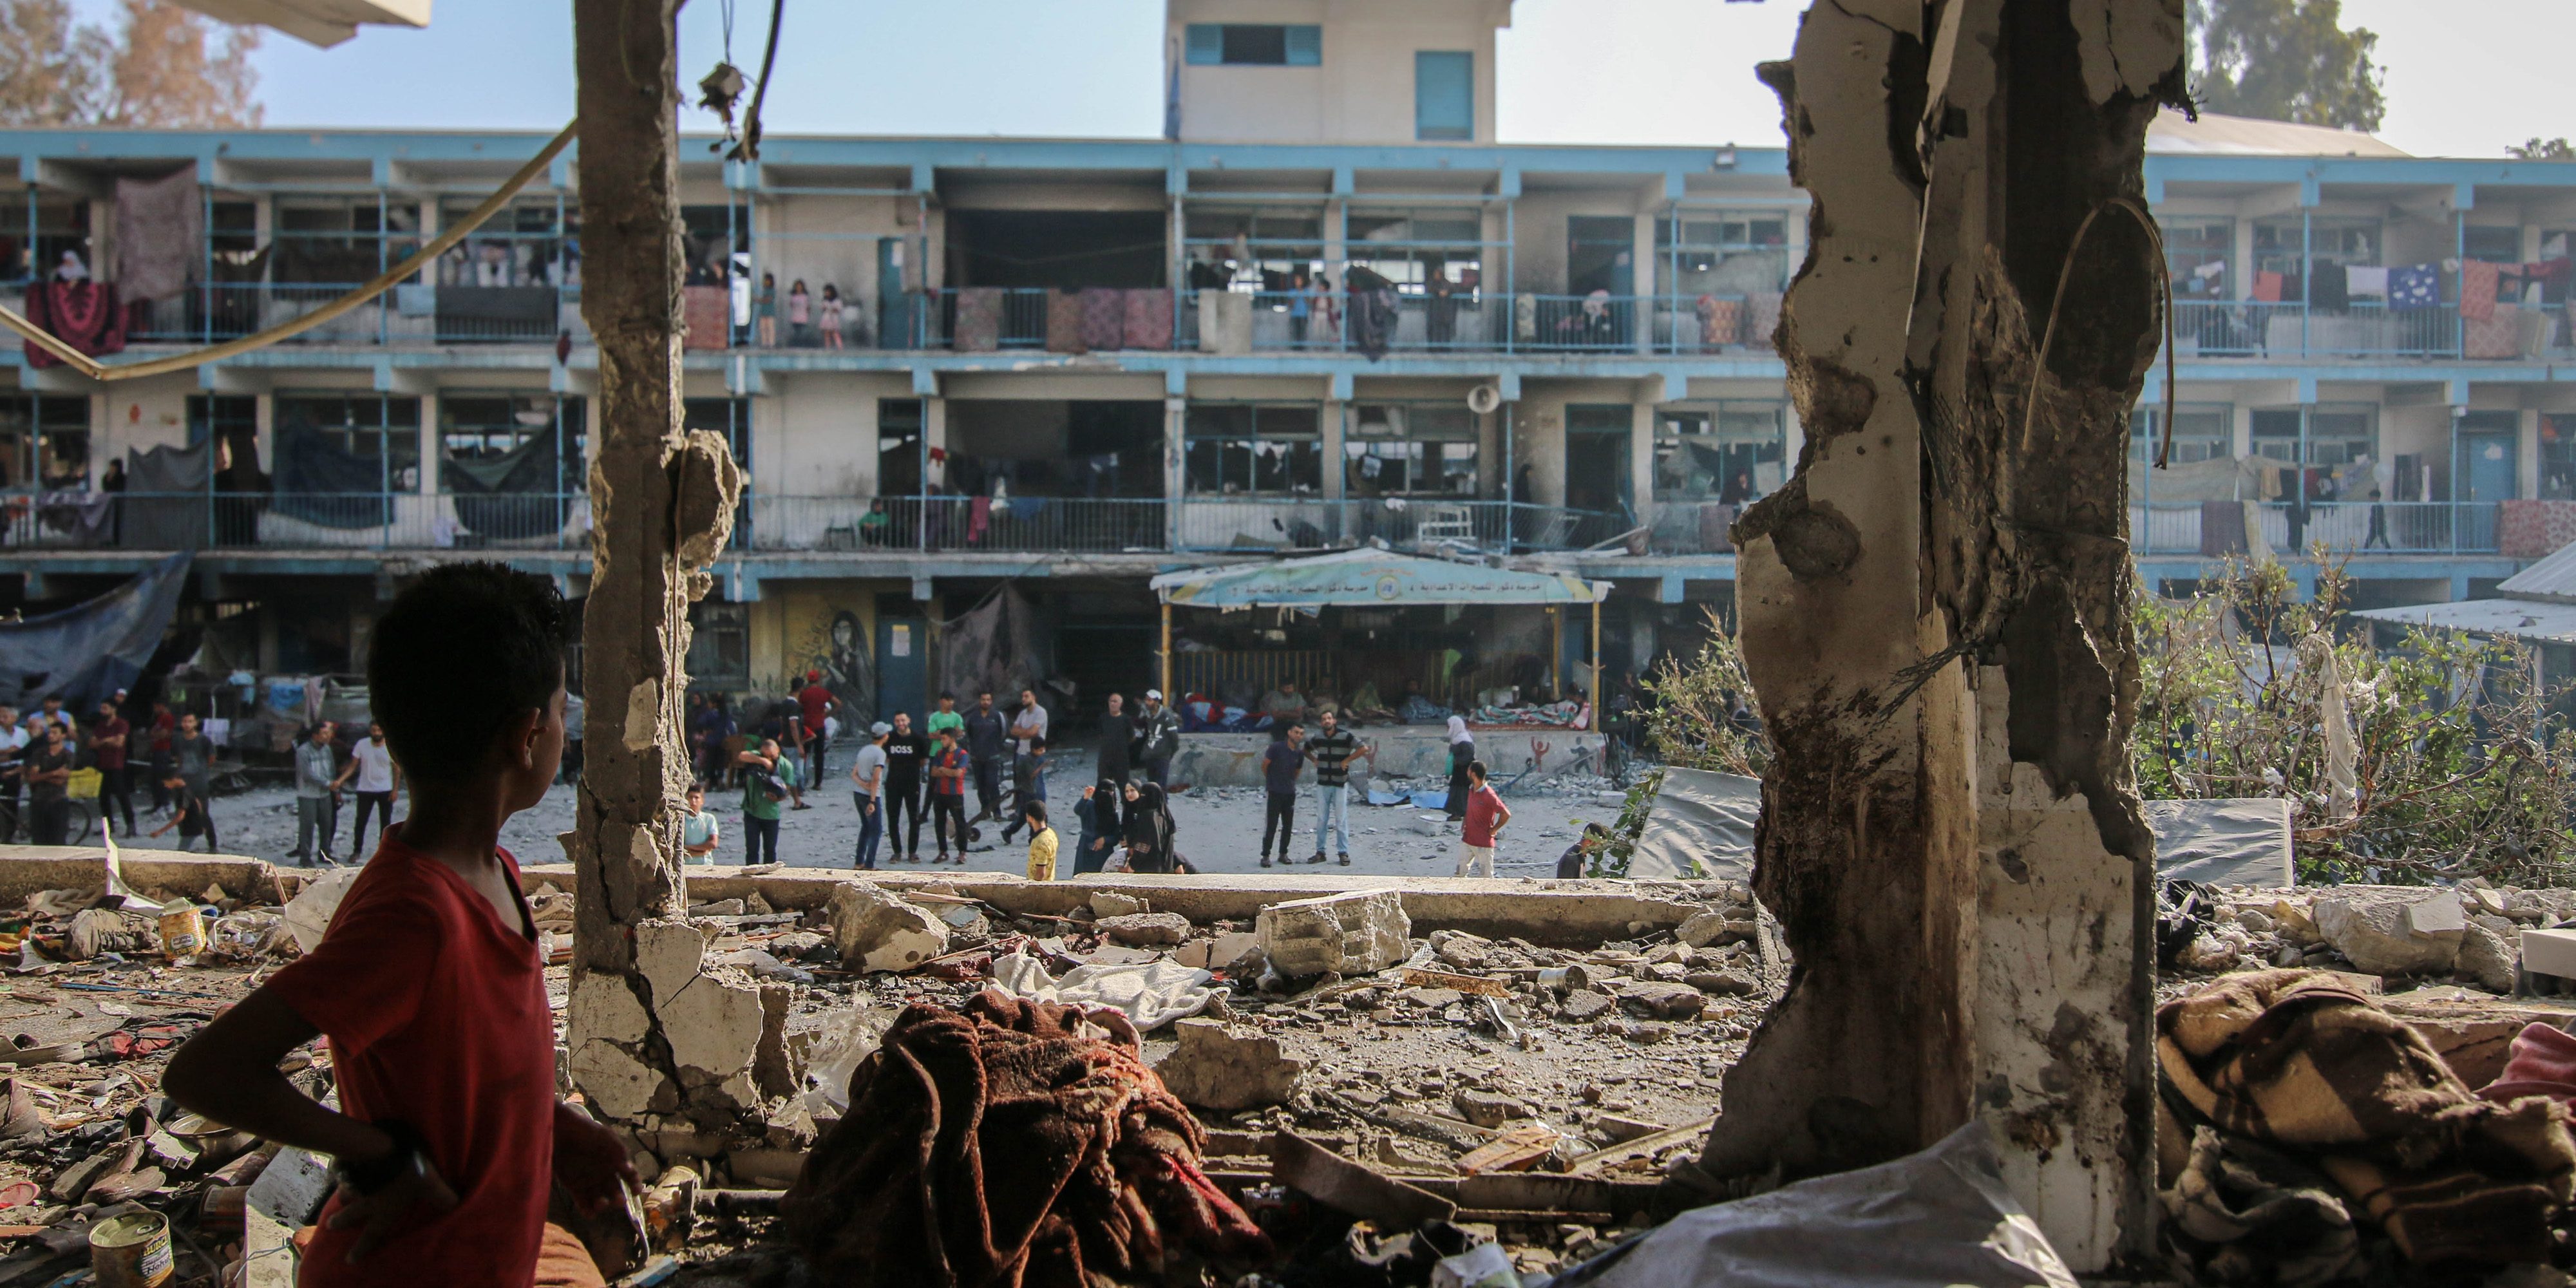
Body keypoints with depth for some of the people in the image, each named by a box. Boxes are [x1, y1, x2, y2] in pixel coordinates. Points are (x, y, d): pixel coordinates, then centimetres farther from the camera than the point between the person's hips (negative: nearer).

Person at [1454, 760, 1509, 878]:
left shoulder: (1489, 795, -22)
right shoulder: (1471, 790, 4)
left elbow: (1506, 814, -24)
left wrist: (1493, 830, -15)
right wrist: (1465, 824, 12)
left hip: (1484, 843, -8)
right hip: (1467, 840, 8)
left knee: (1486, 876, 1)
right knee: (1460, 872, 9)